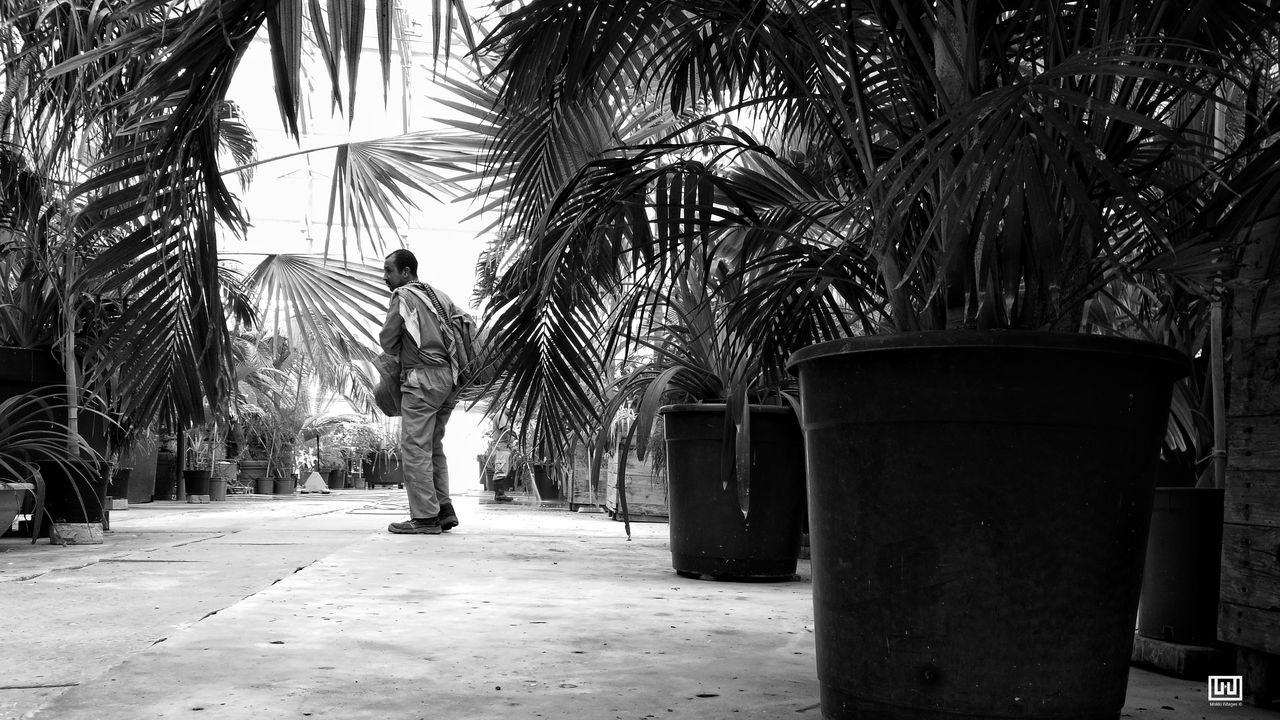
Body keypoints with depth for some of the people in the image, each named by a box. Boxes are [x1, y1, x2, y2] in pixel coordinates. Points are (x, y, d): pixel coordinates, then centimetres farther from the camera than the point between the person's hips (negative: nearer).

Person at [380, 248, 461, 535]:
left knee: (415, 448, -6)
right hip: (449, 379, 8)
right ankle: (444, 509, 10)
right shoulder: (439, 296, 17)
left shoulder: (403, 296, -4)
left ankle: (425, 517, -9)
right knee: (433, 447, 14)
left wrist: (401, 353, 18)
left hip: (421, 379, -8)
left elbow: (387, 341, -3)